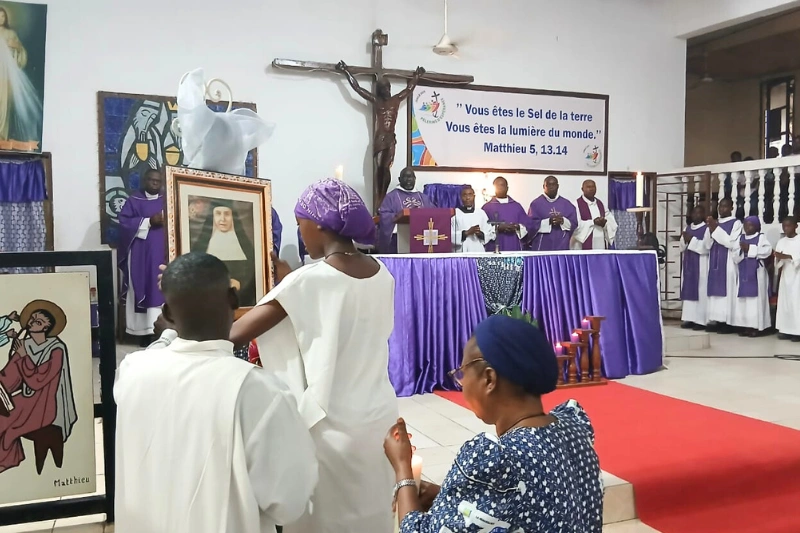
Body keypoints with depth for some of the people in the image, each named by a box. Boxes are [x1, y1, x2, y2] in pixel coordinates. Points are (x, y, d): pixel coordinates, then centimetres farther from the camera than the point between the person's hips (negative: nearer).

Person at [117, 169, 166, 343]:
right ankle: (145, 330, -2)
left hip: (162, 252, 2)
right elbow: (124, 222, -5)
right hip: (141, 253, -2)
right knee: (142, 288, -4)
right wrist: (149, 221, -13)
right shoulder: (134, 200, 6)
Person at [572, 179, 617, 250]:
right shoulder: (577, 204, -4)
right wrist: (593, 222, -19)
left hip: (601, 244, 6)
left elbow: (611, 221, 9)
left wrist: (604, 223, -13)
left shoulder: (600, 203, 14)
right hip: (584, 245, -6)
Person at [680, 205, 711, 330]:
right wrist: (685, 240, -8)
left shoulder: (707, 229, -5)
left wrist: (692, 240, -18)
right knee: (689, 291, 5)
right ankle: (690, 318, 8)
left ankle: (700, 320, -5)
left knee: (700, 291, -6)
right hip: (688, 264, 6)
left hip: (700, 265, -6)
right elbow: (682, 247, 11)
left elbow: (706, 247, -15)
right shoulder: (687, 228, 13)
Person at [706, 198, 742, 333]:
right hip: (714, 263, 6)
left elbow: (732, 243, -14)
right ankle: (716, 320, 5)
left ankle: (727, 322, -7)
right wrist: (711, 230, -7)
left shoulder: (736, 223, -2)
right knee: (715, 291, 3)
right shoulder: (714, 223, 15)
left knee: (726, 291, -8)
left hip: (728, 263, -6)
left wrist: (716, 229, -15)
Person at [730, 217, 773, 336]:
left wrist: (750, 248, -15)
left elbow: (767, 250, -16)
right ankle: (746, 326, 7)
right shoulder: (741, 238, 14)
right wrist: (741, 250, -10)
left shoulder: (761, 237, 1)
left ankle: (756, 326, -3)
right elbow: (735, 257, 9)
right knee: (743, 300, 2)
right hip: (743, 274, 5)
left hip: (756, 274, -5)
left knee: (755, 300, -6)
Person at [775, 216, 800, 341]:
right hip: (785, 276, 4)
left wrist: (787, 256, -24)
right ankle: (785, 329, 7)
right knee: (784, 301, 3)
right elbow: (777, 262, 6)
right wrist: (779, 258, -16)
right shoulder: (781, 242, 9)